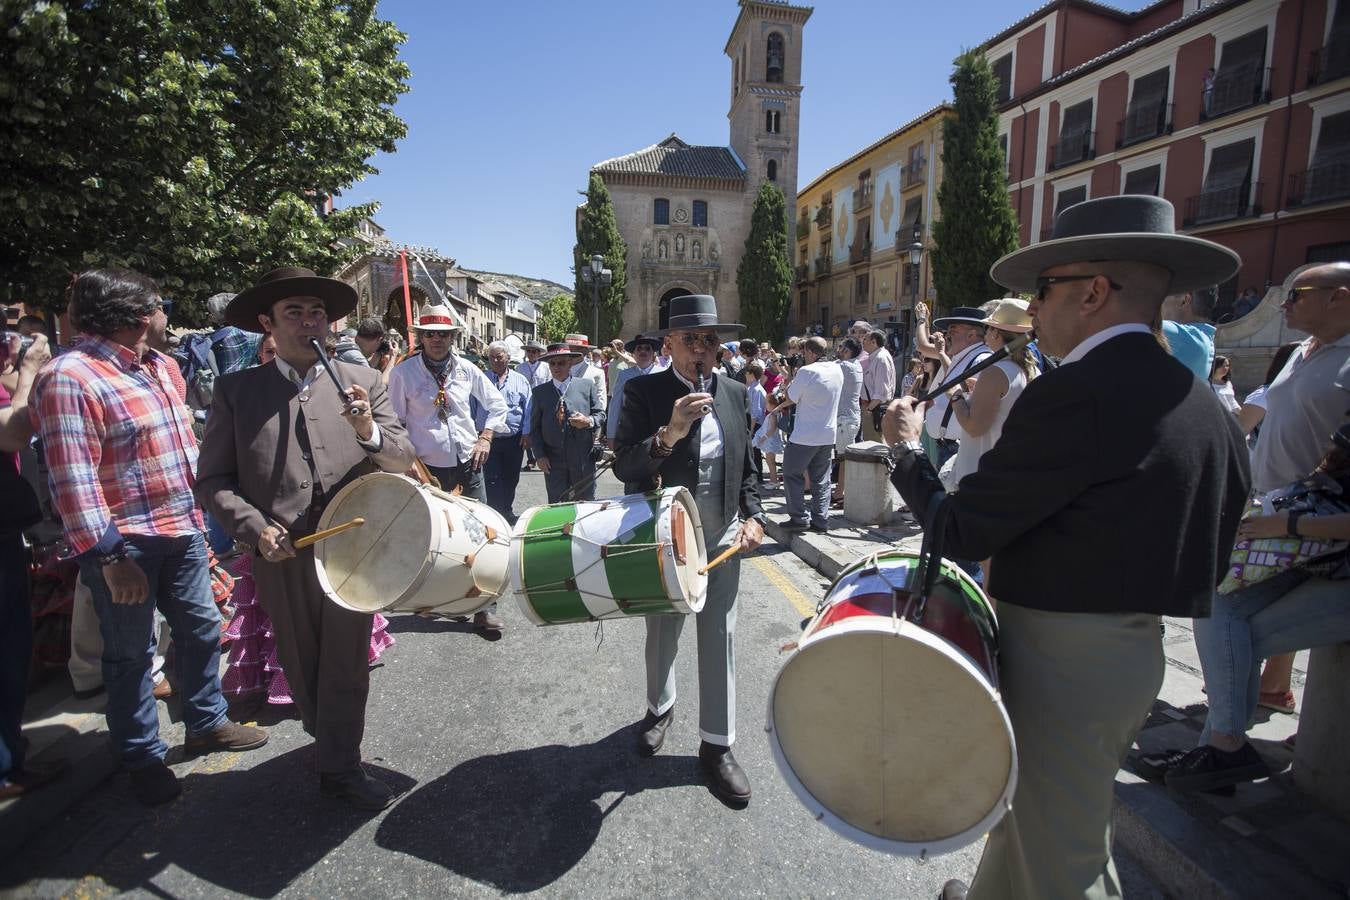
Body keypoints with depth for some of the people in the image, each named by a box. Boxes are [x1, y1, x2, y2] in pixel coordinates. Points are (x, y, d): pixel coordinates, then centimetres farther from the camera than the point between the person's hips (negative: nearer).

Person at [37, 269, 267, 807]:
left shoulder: (160, 366, 9)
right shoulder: (69, 378, -16)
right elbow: (73, 480, -21)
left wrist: (199, 511, 17)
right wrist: (109, 556, -23)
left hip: (183, 530, 8)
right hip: (125, 543, -7)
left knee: (200, 629, 17)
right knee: (131, 653, 10)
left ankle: (206, 723, 37)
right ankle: (141, 758, 28)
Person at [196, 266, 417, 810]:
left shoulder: (364, 382, 3)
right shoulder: (237, 390, 2)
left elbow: (404, 461, -1)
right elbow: (213, 480, 1)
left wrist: (368, 430, -21)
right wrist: (255, 528, -14)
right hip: (282, 557, 1)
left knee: (347, 666, 9)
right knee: (300, 665, 18)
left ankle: (340, 766, 29)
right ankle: (330, 741, 43)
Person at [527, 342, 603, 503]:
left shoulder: (587, 385, 6)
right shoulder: (539, 392, 7)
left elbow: (600, 413, 8)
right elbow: (534, 427, 7)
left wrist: (588, 421, -15)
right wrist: (539, 455, -2)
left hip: (583, 458, 0)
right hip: (553, 461, 0)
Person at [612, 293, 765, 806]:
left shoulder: (734, 394, 3)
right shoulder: (643, 392, -9)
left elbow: (745, 468, 11)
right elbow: (623, 467, -17)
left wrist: (753, 516, -3)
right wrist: (668, 434, -32)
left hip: (721, 537, 2)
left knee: (720, 638, 7)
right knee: (662, 634, 18)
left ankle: (716, 745, 25)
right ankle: (660, 708, 46)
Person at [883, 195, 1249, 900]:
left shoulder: (1074, 394, -23)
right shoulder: (1204, 405, 6)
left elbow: (961, 531, -20)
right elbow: (1207, 560, 12)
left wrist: (905, 448, -5)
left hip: (1063, 664, -9)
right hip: (1136, 651, 9)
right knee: (1030, 809, 29)